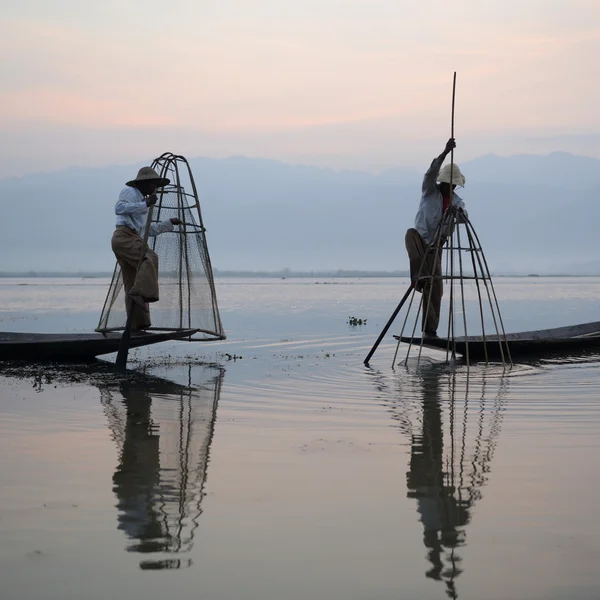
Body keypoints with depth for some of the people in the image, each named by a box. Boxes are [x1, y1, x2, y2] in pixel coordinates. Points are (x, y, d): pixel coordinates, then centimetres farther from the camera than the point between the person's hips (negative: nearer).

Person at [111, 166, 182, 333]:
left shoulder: (142, 200, 32)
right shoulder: (129, 191, 4)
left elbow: (150, 230, 34)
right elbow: (119, 208, -17)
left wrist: (169, 223, 27)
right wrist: (145, 204, -18)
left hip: (131, 239, 9)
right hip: (124, 236, -9)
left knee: (132, 287, 2)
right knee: (150, 258, -31)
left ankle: (135, 326, -2)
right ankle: (141, 293, -42)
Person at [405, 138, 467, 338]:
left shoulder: (455, 199, 9)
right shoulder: (430, 191, -1)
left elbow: (463, 216, -10)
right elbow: (431, 173, -21)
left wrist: (459, 210, -35)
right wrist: (445, 152, -34)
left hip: (435, 247, 4)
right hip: (421, 241, -3)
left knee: (436, 286, -4)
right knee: (412, 234, -38)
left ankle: (430, 329, 3)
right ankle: (418, 276, -47)